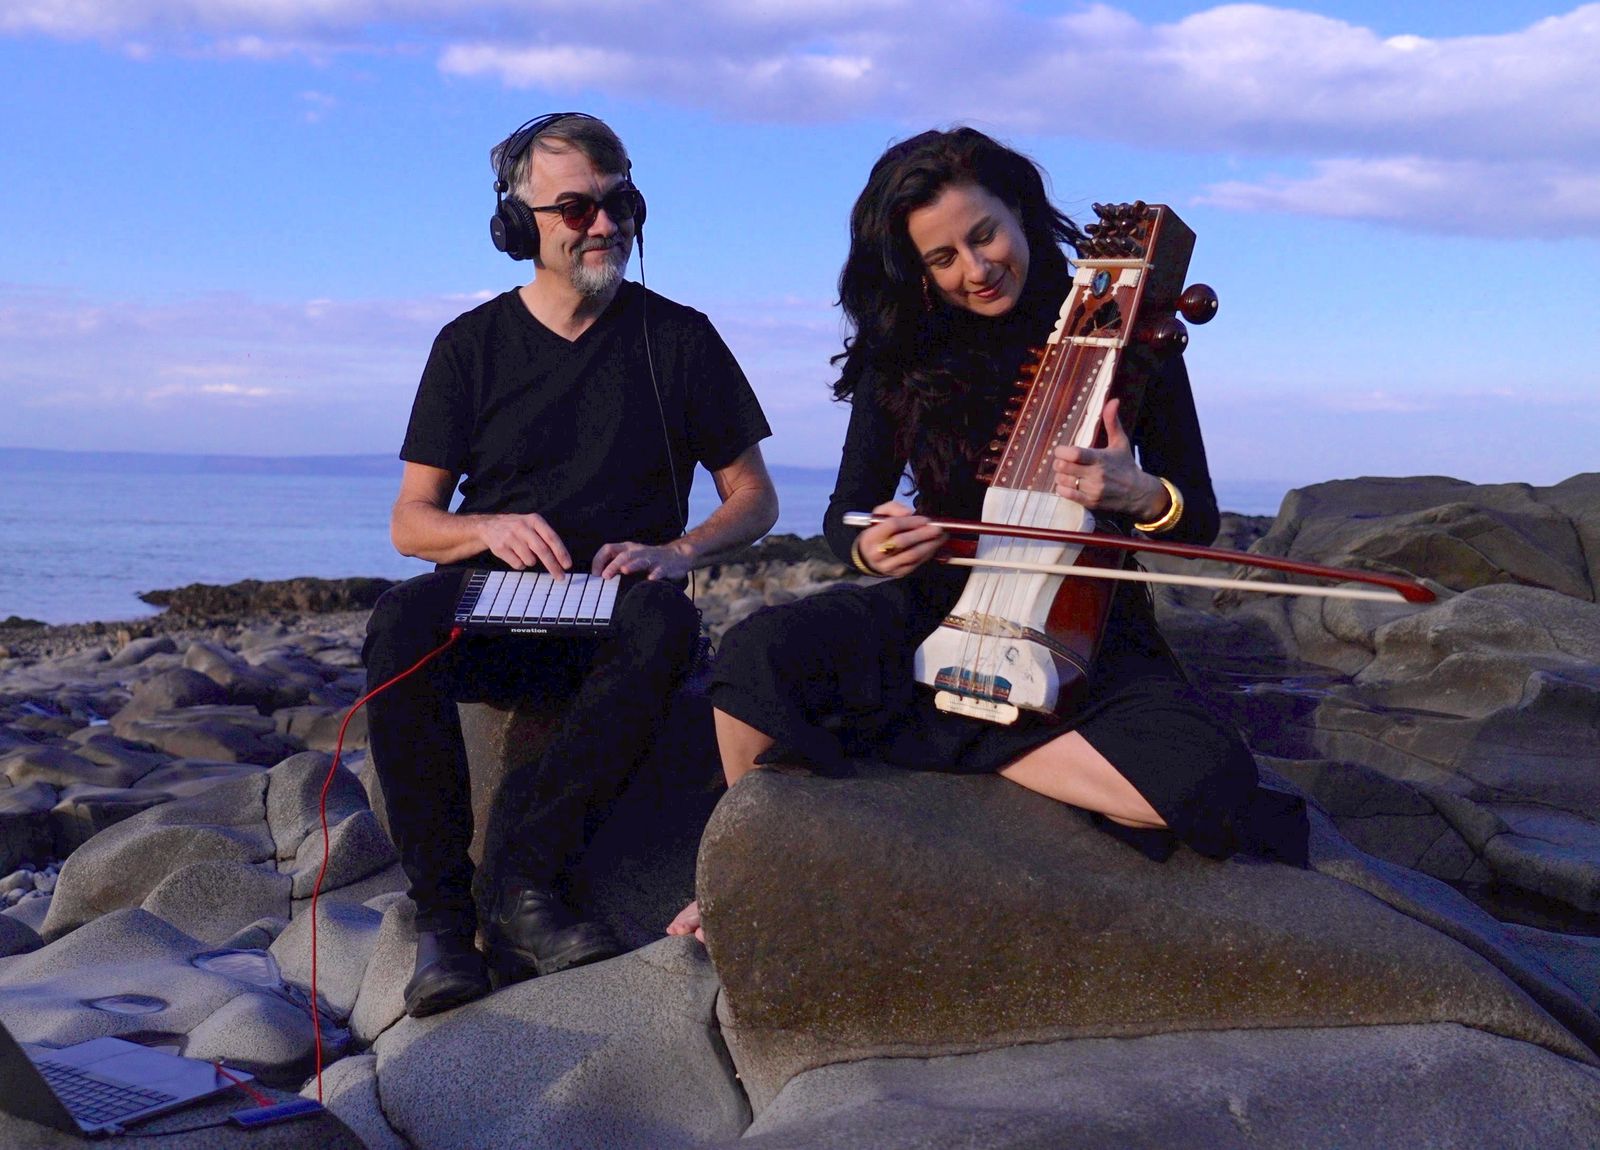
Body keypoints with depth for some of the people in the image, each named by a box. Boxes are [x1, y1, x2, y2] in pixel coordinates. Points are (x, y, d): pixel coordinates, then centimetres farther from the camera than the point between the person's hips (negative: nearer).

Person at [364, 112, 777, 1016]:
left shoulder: (678, 337, 8)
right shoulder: (474, 344, 9)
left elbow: (756, 498, 10)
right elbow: (410, 521, 8)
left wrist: (677, 552, -11)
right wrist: (490, 529, -15)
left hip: (616, 608, -1)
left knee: (664, 626, -36)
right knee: (402, 622, -32)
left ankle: (522, 877, -31)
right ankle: (443, 909, -28)